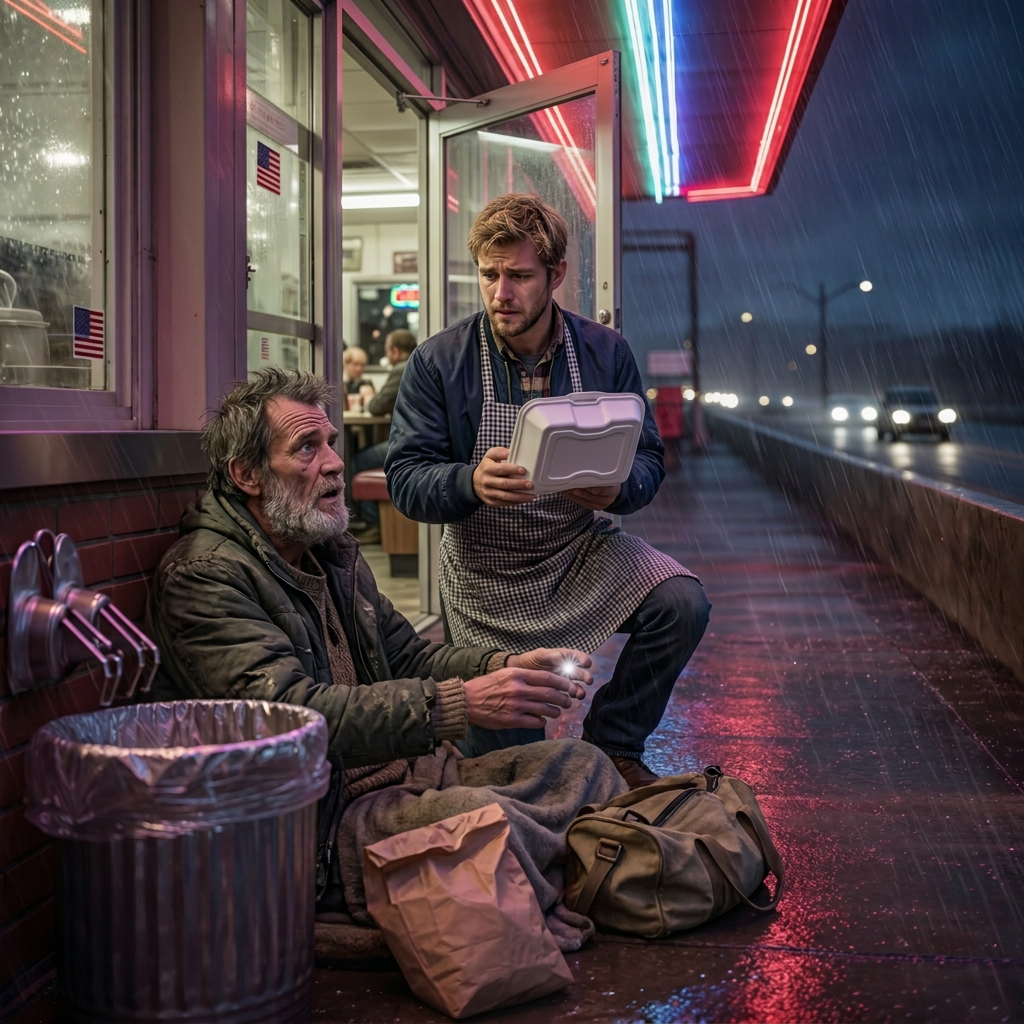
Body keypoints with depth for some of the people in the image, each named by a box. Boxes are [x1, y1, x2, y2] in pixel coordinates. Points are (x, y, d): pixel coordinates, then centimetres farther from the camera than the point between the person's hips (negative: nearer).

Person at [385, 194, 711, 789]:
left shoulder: (606, 353, -3)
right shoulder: (439, 362, -10)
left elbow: (649, 458, -3)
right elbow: (405, 480, -14)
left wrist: (616, 490, -27)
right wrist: (472, 482, -36)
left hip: (583, 550, 2)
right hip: (488, 574, -2)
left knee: (682, 604, -25)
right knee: (507, 759, -1)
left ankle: (613, 746, -1)